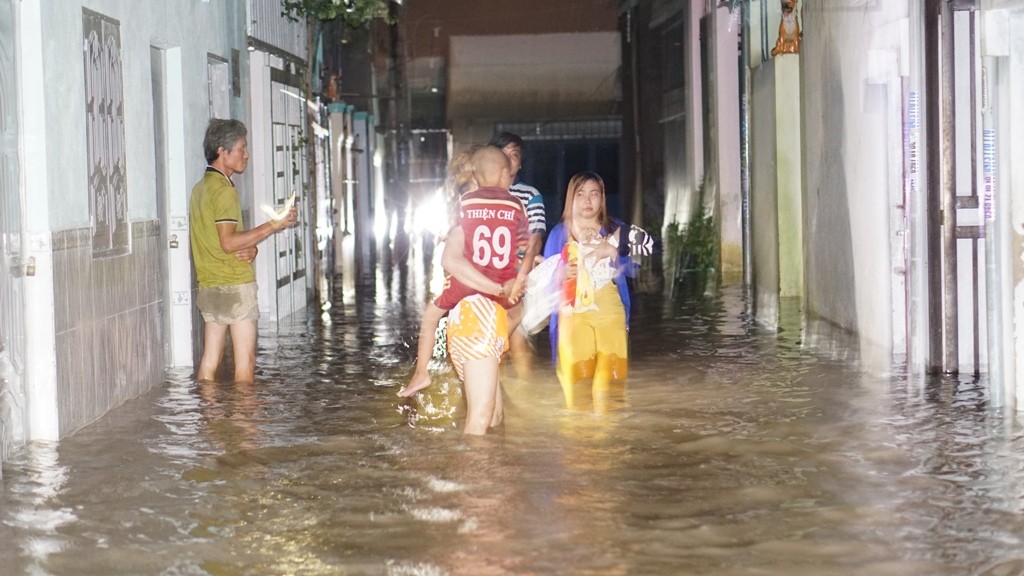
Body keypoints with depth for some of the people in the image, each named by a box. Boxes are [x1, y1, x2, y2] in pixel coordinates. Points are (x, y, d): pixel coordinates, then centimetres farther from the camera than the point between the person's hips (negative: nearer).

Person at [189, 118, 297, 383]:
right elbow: (228, 242, -20)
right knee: (245, 360, -3)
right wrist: (274, 226, -17)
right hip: (234, 284, -9)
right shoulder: (224, 190, -13)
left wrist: (248, 248, 3)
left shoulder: (201, 188, 16)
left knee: (210, 358, 7)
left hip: (208, 285, 9)